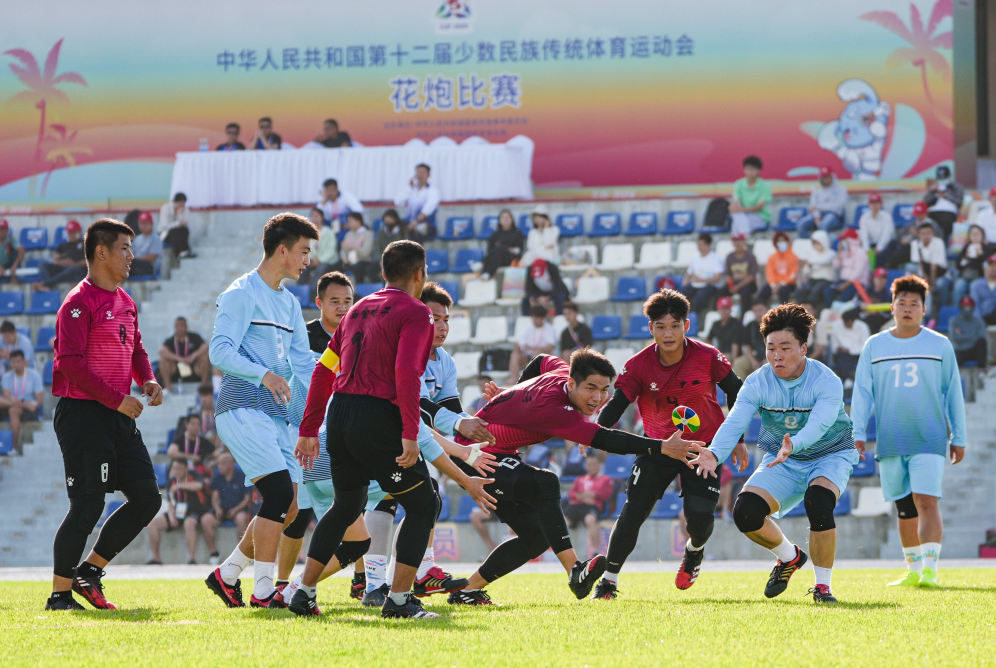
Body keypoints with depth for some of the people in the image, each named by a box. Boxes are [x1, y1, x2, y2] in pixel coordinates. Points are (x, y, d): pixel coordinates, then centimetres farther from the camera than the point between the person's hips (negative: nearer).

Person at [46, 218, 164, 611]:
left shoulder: (125, 302, 17)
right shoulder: (79, 302, -11)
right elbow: (71, 362, -19)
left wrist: (148, 380, 5)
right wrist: (116, 400, -20)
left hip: (118, 416, 9)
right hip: (83, 413, -9)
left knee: (147, 497, 5)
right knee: (88, 505, -9)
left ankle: (90, 570, 15)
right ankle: (60, 594, 1)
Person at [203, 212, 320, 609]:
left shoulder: (289, 303, 21)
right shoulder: (242, 294, -5)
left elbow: (302, 362, 24)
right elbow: (219, 351, -16)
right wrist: (263, 374, -30)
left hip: (275, 414, 9)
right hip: (242, 409, -9)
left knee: (287, 509, 3)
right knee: (279, 492, -20)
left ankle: (228, 574, 17)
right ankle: (263, 590, -17)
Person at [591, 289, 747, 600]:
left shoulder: (707, 357, -15)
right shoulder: (639, 365, -13)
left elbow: (736, 392, 0)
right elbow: (616, 403, -17)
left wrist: (737, 440, 3)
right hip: (658, 446, 1)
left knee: (700, 517, -15)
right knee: (632, 512, -9)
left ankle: (694, 551, 23)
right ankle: (609, 580, 8)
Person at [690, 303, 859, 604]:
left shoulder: (827, 382, -23)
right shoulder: (757, 383, -13)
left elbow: (818, 424, -40)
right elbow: (734, 422, -24)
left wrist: (793, 445, -61)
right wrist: (715, 453, -46)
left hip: (829, 455, -3)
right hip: (780, 459, 3)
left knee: (818, 501, -35)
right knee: (746, 512, -20)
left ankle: (822, 585, -15)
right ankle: (789, 557, 13)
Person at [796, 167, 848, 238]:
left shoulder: (841, 189, 14)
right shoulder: (816, 191, 25)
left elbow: (839, 205, -3)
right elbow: (813, 207, 10)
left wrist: (818, 207, -2)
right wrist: (817, 217, -13)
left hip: (834, 214, -4)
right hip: (818, 215, 4)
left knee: (824, 224, -42)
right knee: (801, 224, -28)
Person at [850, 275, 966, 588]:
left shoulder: (940, 345, 6)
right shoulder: (874, 346, 10)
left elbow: (953, 394, 9)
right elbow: (862, 393, 10)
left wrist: (958, 438, 6)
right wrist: (858, 434, 0)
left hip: (929, 441, -2)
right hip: (890, 442, 2)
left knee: (927, 503, -15)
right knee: (905, 509, 7)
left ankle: (930, 569, -19)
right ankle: (913, 571, 18)